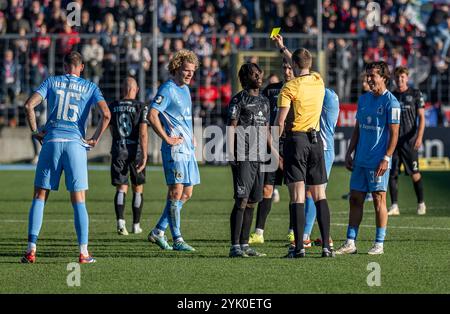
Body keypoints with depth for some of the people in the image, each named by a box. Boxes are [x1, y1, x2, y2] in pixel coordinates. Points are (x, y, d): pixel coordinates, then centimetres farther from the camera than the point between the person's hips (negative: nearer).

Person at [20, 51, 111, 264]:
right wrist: (95, 139, 4)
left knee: (39, 197, 6)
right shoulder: (89, 87, 9)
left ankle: (31, 250, -1)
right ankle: (83, 252, -2)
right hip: (76, 143, 0)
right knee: (79, 200, 3)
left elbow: (29, 105, -3)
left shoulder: (52, 82, 10)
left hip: (51, 142, 0)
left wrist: (35, 131, 6)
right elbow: (106, 114, -5)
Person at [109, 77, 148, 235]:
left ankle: (120, 221, -21)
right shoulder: (141, 107, -6)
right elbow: (143, 133, -13)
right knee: (138, 189, 13)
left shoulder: (113, 107, 4)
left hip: (118, 151, 2)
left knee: (121, 189, 1)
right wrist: (144, 156, -13)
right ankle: (136, 225, 18)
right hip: (136, 151, -2)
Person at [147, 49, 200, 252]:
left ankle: (158, 231, 16)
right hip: (175, 149, -9)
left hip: (188, 148, 9)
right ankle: (177, 240, -7)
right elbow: (152, 116, -20)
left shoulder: (185, 90, 17)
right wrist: (167, 139, -18)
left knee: (187, 193, 9)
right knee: (176, 192, -8)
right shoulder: (168, 89, -11)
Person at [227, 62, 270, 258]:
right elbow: (231, 128, -7)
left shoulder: (264, 101, 19)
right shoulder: (239, 99, -2)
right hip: (243, 157, -7)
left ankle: (244, 244, 12)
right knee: (242, 201, -11)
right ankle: (235, 247, -11)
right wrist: (231, 154, -16)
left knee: (252, 202, 7)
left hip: (259, 157, 7)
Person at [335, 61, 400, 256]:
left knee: (379, 200, -2)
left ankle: (379, 244, 4)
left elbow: (394, 134, -10)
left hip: (378, 162, -7)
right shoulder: (363, 99, 14)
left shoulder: (390, 102, -7)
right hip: (360, 160, 7)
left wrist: (386, 158, -17)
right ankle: (350, 243, 9)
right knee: (355, 199, 6)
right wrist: (349, 153, 14)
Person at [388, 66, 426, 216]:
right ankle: (394, 206, 1)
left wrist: (419, 136, -13)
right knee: (392, 173, -3)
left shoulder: (415, 94, 2)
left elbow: (421, 117, -1)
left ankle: (421, 203, 12)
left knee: (414, 173, -3)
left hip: (409, 140, -3)